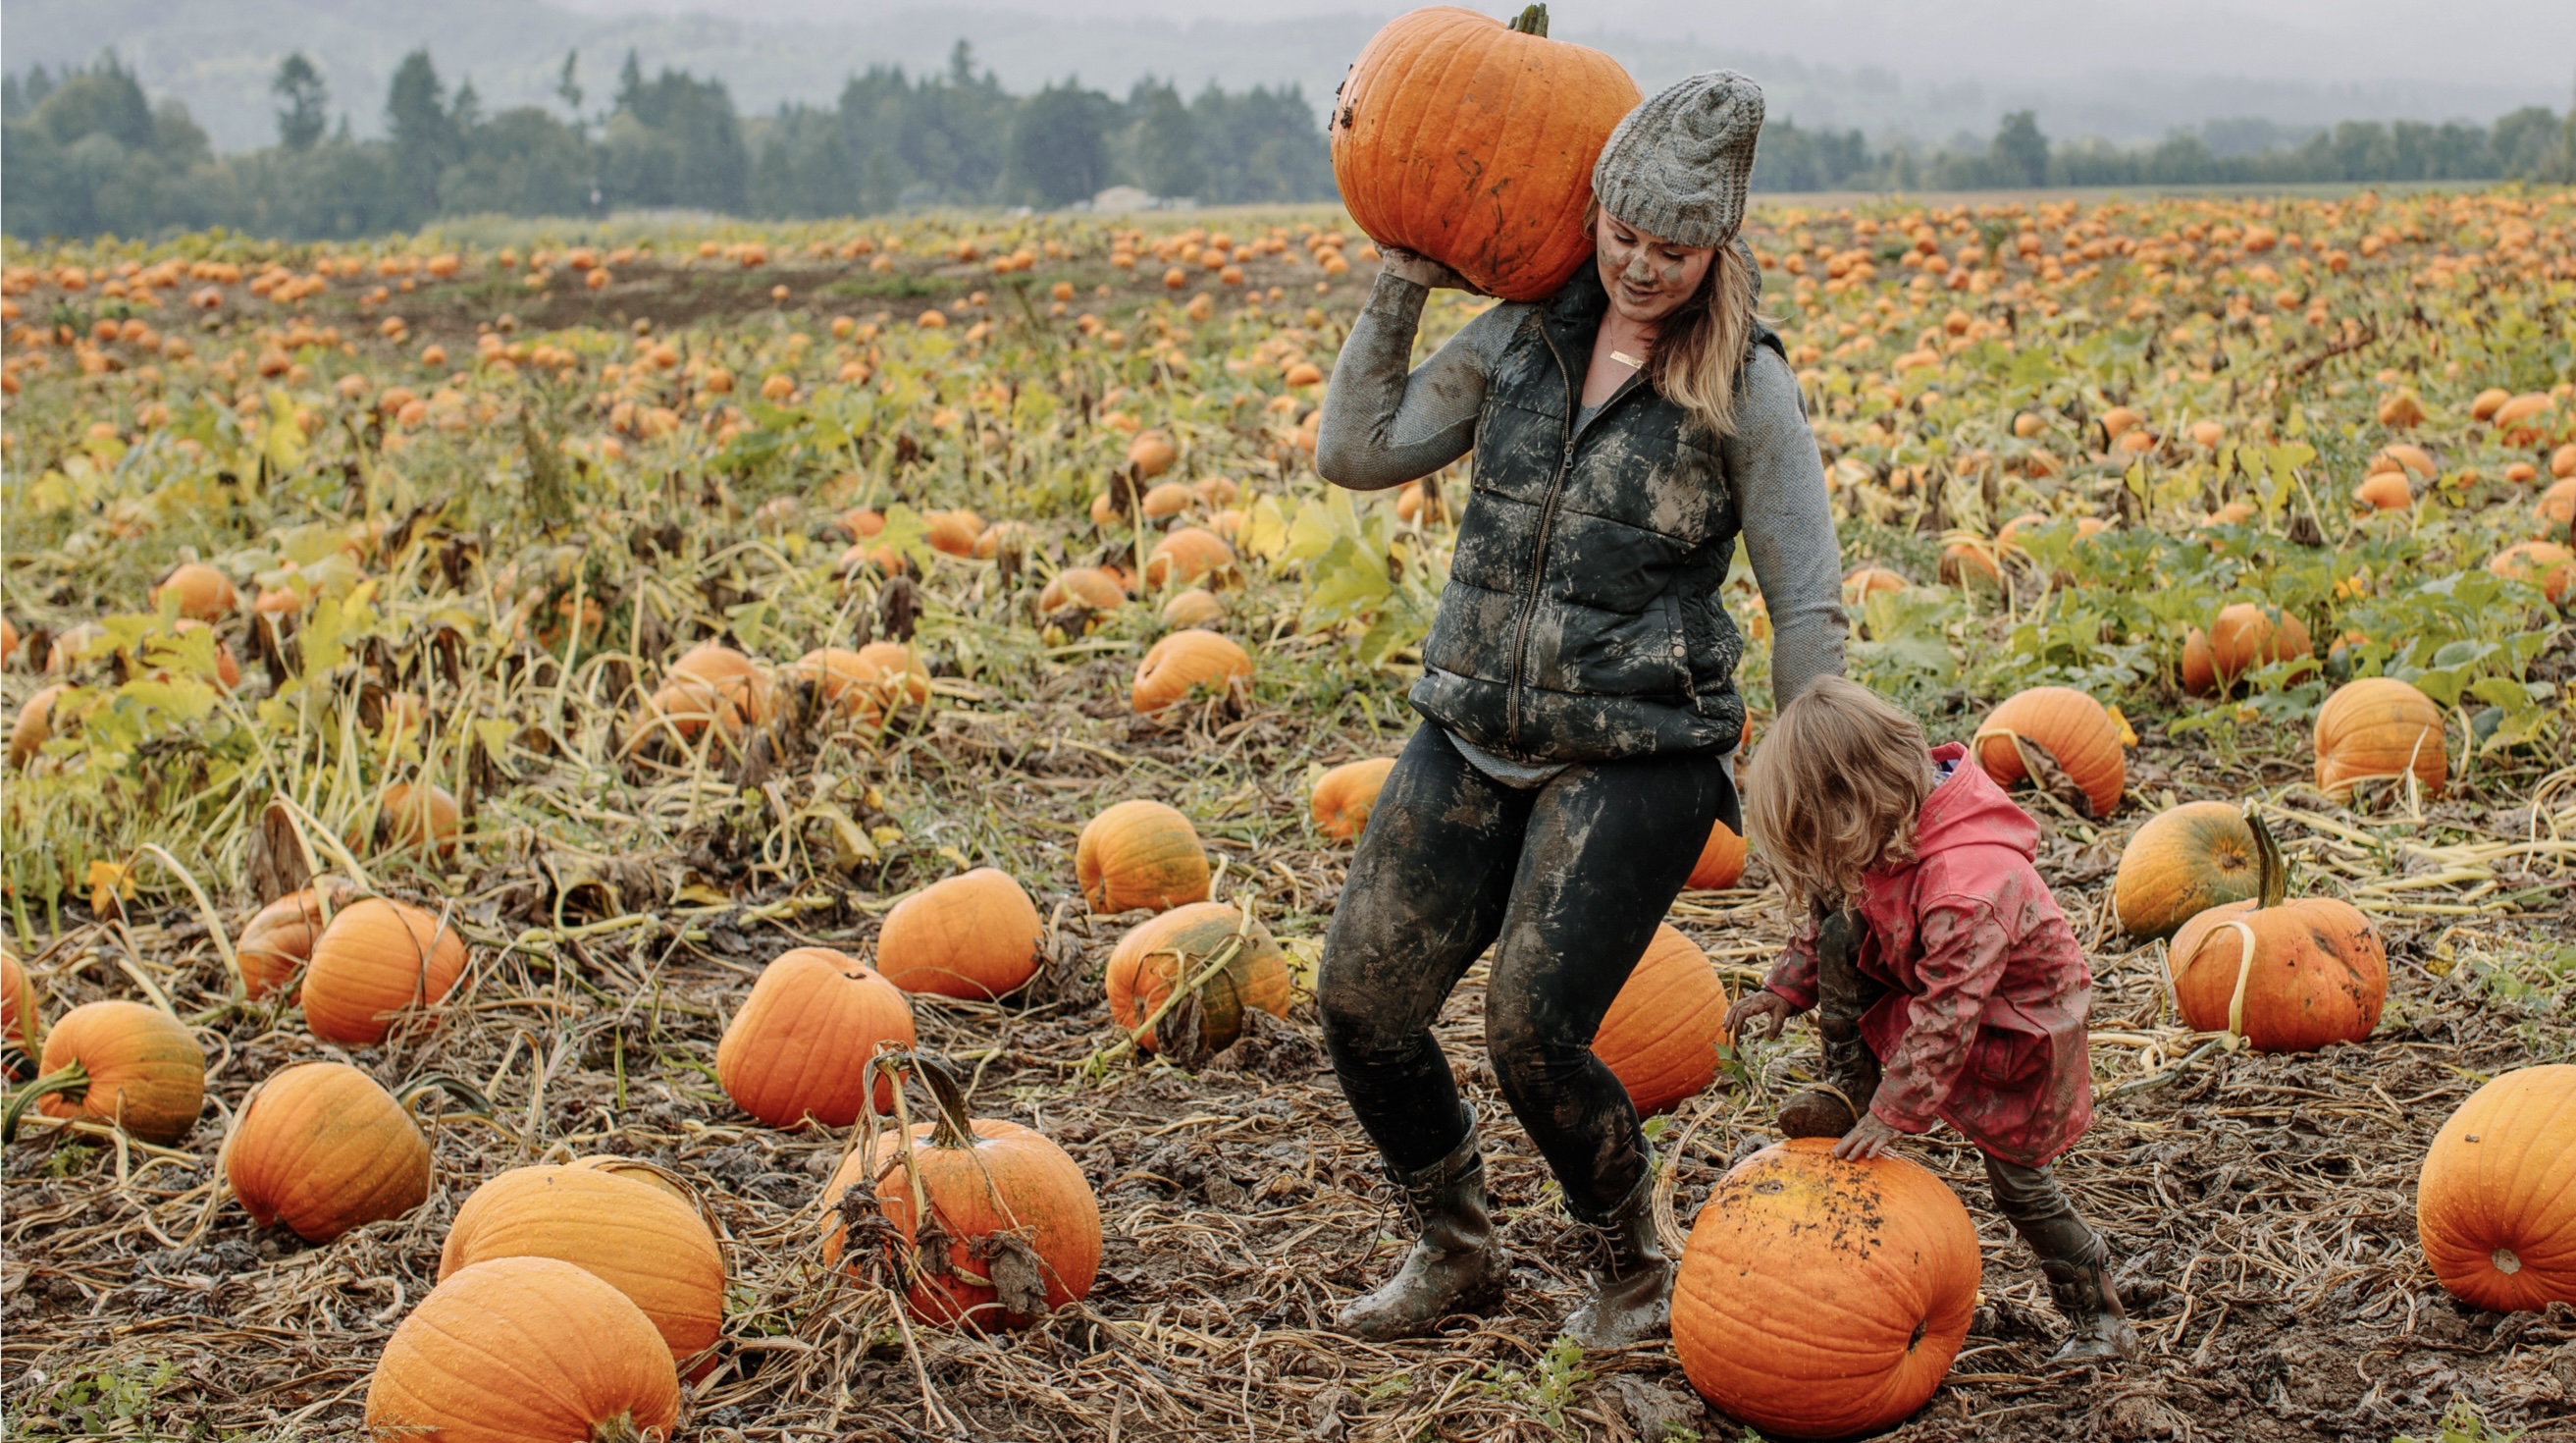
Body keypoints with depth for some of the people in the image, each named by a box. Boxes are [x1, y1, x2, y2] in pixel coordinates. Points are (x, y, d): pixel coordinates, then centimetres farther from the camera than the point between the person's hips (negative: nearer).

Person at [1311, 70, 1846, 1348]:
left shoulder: (1743, 389, -6)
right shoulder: (1522, 339, 7)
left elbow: (1807, 606, -3)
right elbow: (1354, 455, 6)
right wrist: (1401, 285, 4)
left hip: (1637, 758, -5)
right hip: (1473, 738, 5)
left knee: (1531, 1032, -13)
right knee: (1360, 1000, 1)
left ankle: (1635, 1274, 16)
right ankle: (1454, 1253, 26)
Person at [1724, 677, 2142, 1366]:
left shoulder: (1968, 883, -40)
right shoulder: (1889, 832, -14)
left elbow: (1945, 1014, -36)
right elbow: (1828, 910, 3)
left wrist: (1895, 1112, -30)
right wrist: (1784, 988, -2)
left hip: (2018, 1030, -7)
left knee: (2019, 1180, -1)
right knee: (1840, 920, -12)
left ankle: (2101, 1318, 19)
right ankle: (1850, 1092, 0)